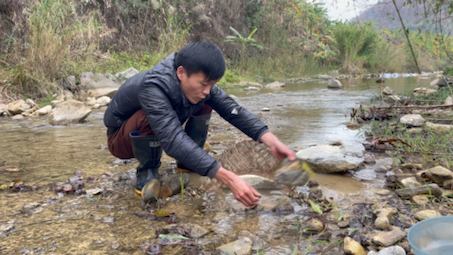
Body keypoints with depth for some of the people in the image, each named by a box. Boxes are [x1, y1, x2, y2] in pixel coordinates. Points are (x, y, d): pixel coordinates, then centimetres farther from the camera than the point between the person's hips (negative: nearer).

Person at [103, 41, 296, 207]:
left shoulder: (197, 80, -19)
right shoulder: (152, 87, -40)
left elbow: (232, 109, -23)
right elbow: (174, 140, -49)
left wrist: (272, 142, -38)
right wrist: (230, 179, -56)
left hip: (159, 136, 6)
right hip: (121, 140, -6)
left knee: (205, 105, -11)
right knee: (148, 117, -39)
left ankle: (187, 166, 0)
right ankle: (146, 174, -12)